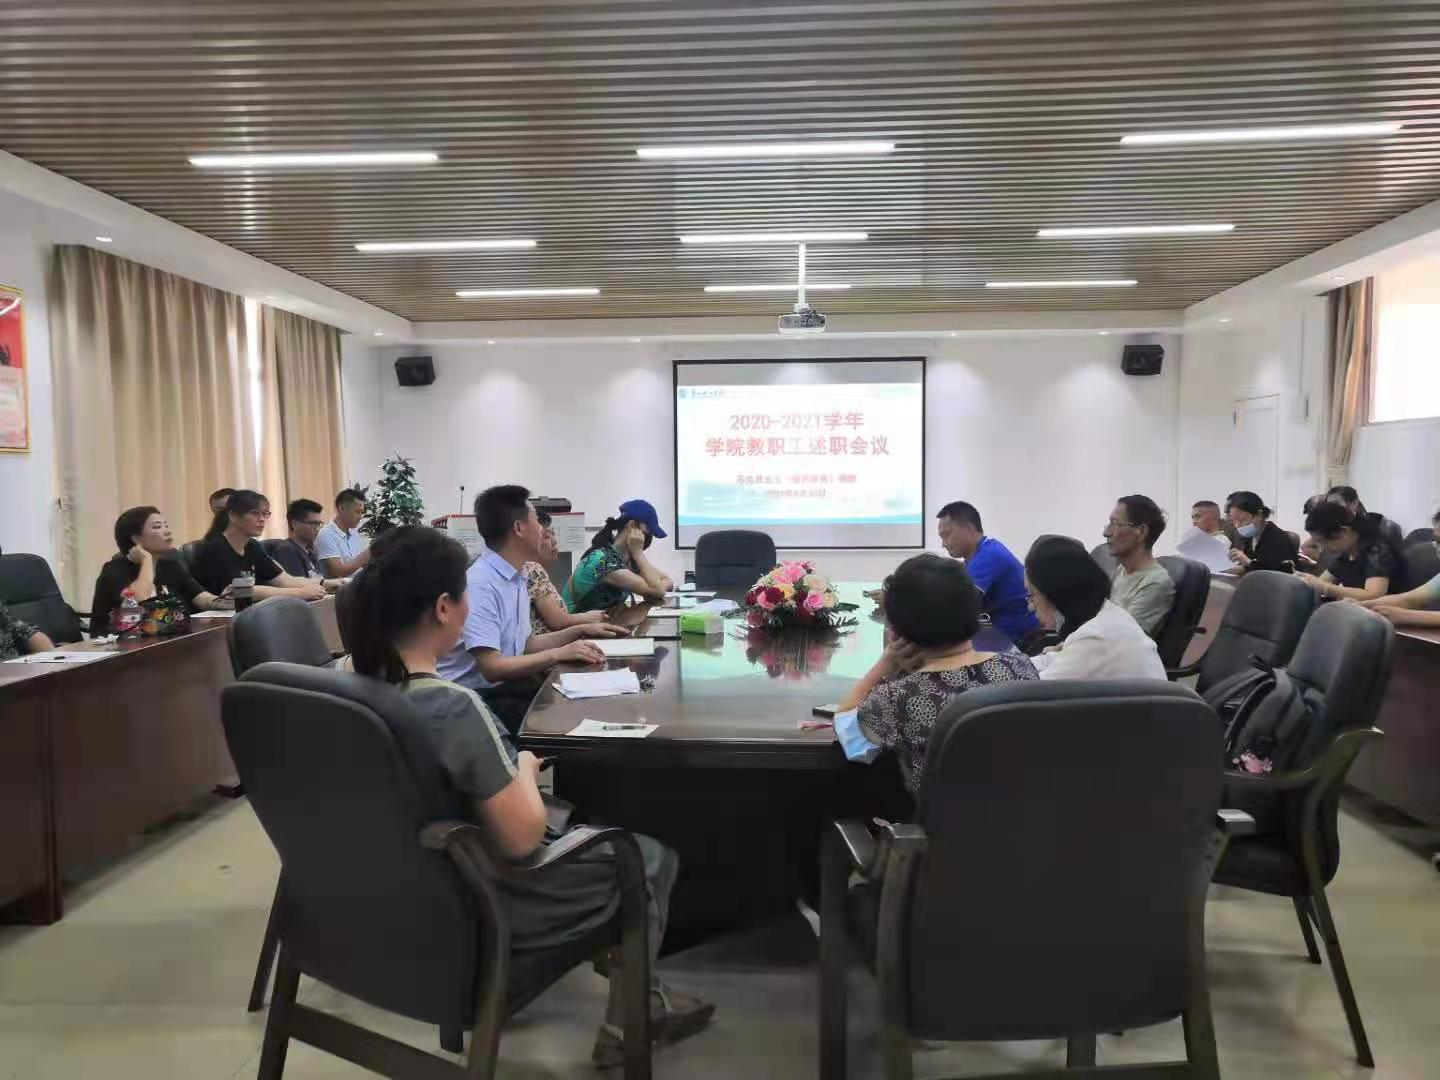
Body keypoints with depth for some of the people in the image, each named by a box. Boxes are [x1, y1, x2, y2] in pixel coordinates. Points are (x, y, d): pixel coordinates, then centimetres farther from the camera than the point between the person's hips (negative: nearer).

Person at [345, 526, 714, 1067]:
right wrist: (526, 768, -9)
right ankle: (629, 1019, 27)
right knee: (652, 855, 14)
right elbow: (522, 839, -26)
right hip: (485, 907, -8)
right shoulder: (452, 708, -33)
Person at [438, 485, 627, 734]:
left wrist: (579, 631, 13)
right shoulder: (480, 584, -20)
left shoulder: (516, 579, 11)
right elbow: (492, 667, -24)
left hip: (505, 686, 9)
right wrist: (559, 654, -20)